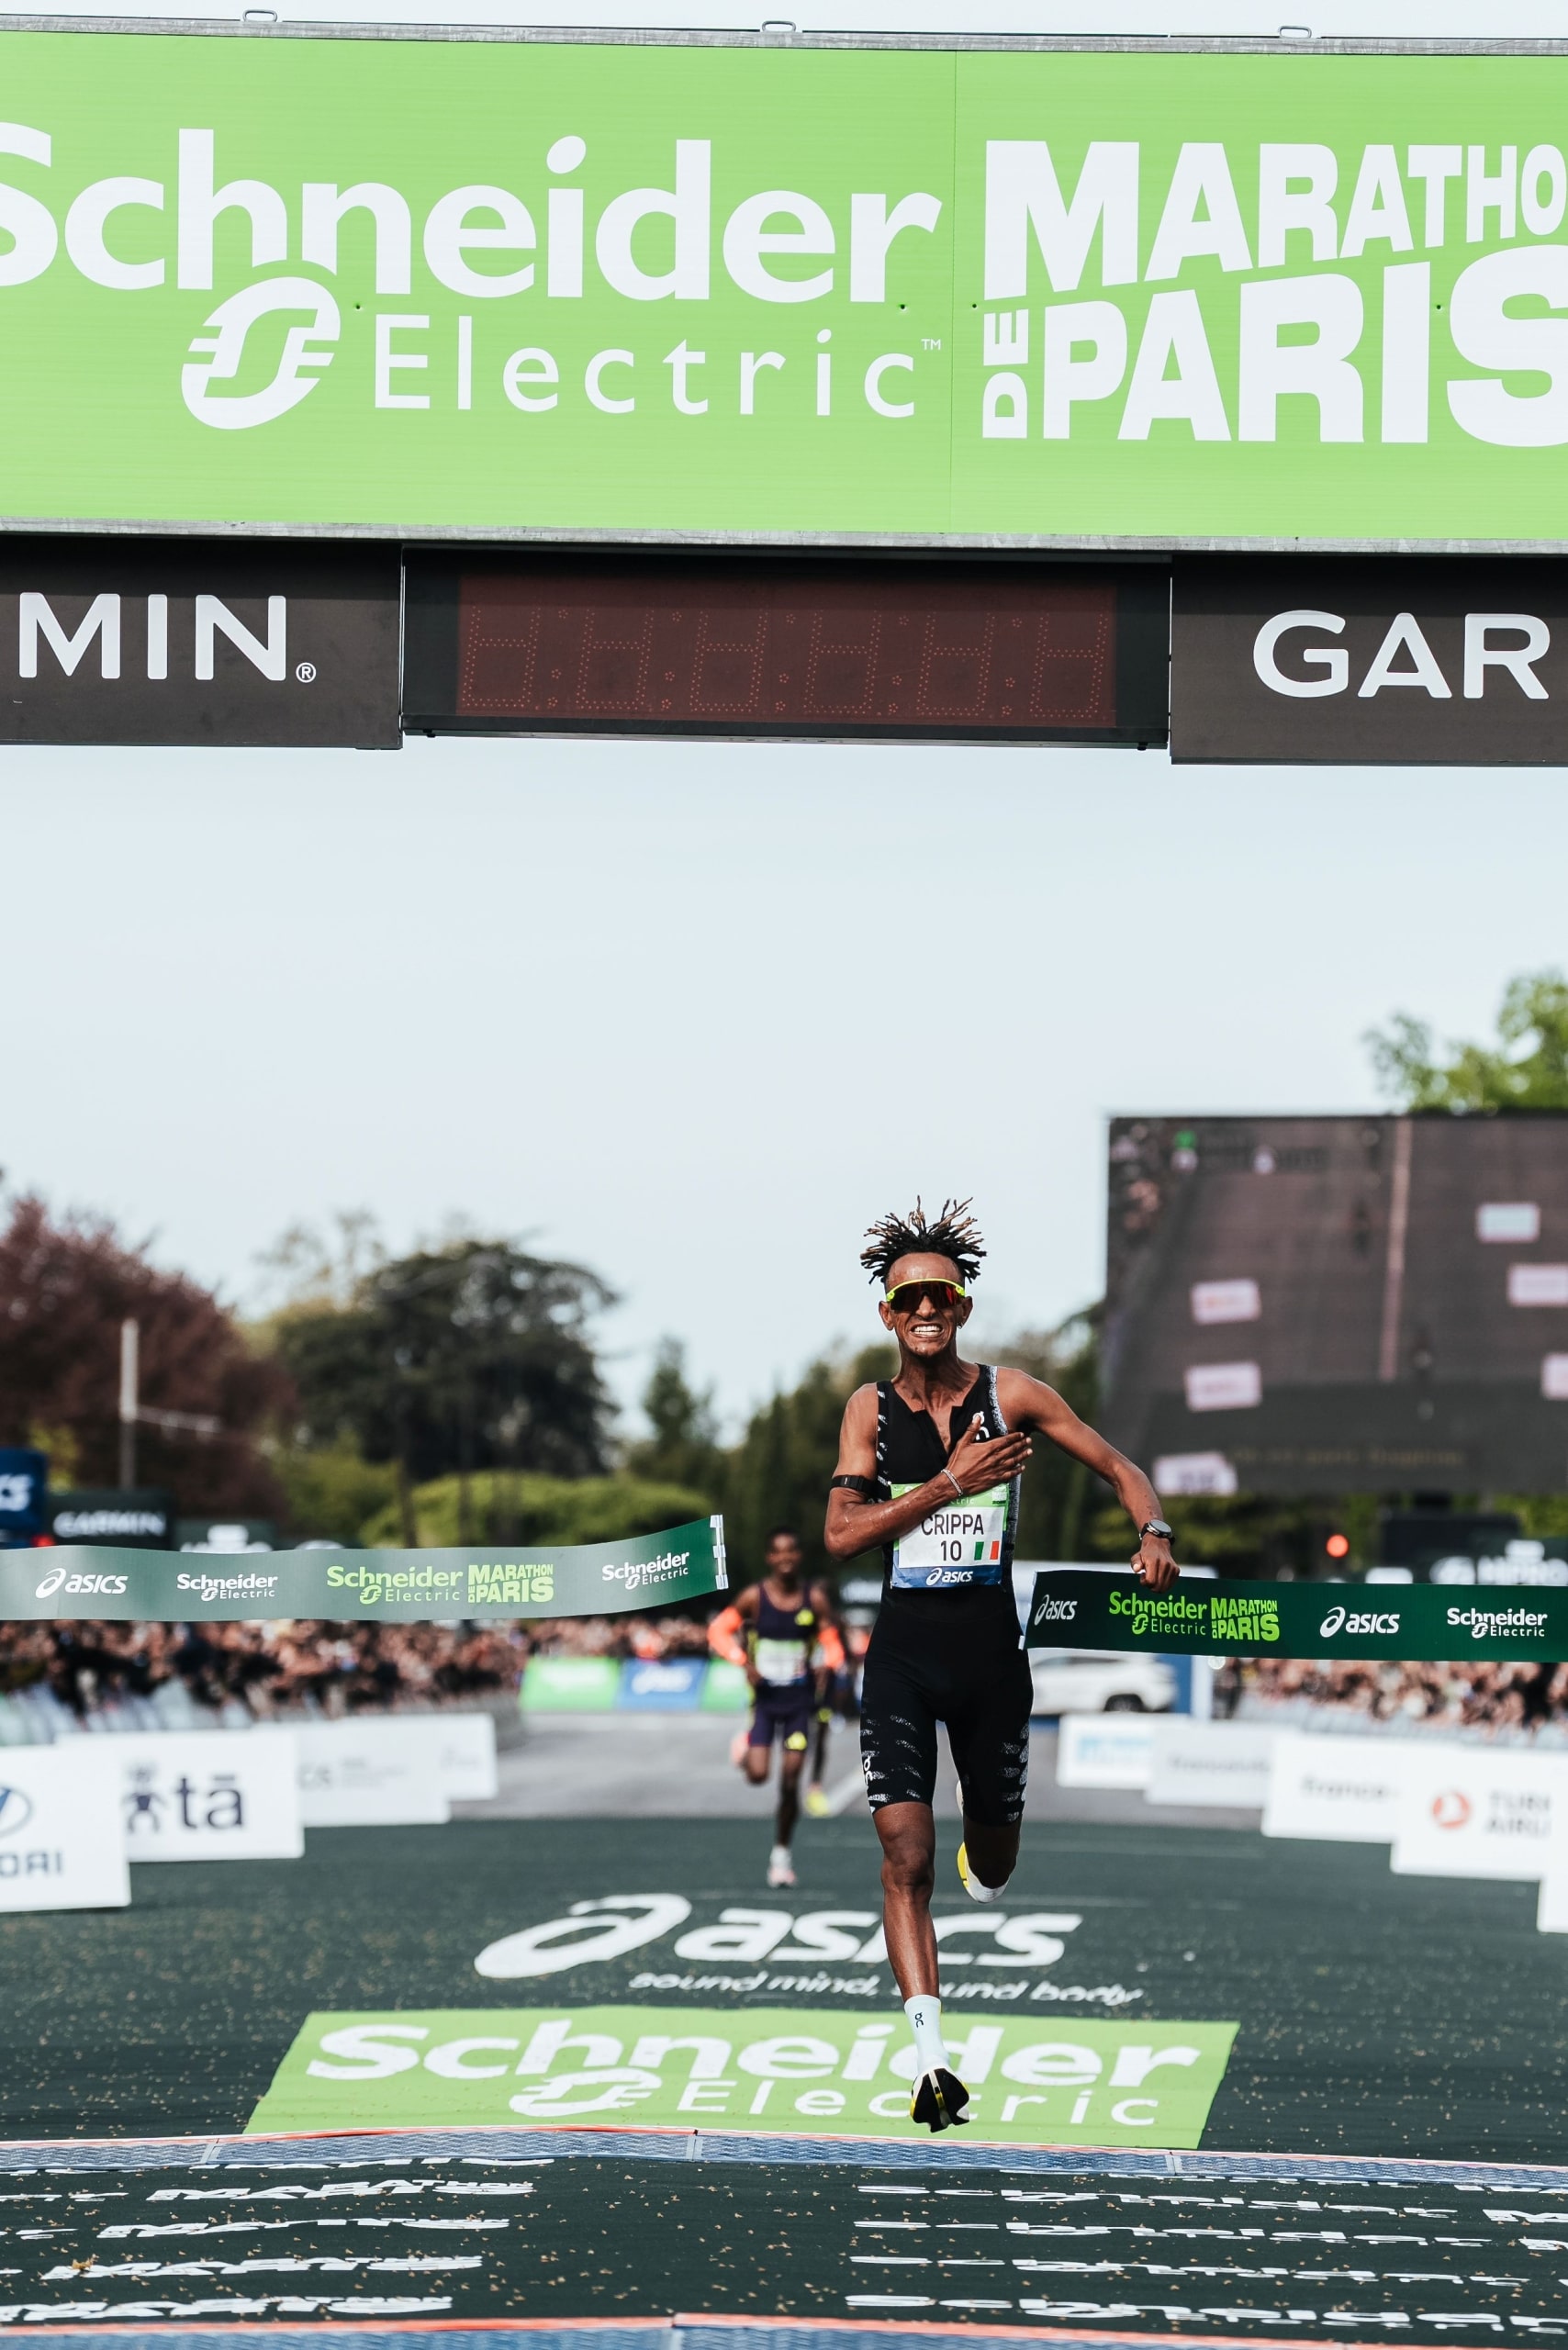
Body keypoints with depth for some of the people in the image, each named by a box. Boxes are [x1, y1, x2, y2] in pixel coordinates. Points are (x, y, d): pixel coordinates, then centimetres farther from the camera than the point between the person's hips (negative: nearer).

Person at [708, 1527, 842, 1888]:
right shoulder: (755, 1597, -6)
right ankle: (747, 1750, 25)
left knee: (790, 1783, -2)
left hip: (799, 1699, 1)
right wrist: (743, 1661, -16)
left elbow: (832, 1640, 4)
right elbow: (719, 1631, 0)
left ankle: (782, 1854, 16)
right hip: (764, 1697, -1)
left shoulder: (815, 1599, -4)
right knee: (758, 1775, -13)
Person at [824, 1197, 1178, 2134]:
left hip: (991, 1653, 1)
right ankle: (931, 2052, -19)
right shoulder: (872, 1409, 2)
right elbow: (842, 1533, -8)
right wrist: (952, 1483, -15)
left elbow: (1122, 1470, 7)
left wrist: (1155, 1534, -14)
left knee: (994, 1861, 14)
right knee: (905, 1854, -16)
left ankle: (979, 1868, 53)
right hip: (903, 1654, -1)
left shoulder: (1010, 1394, 0)